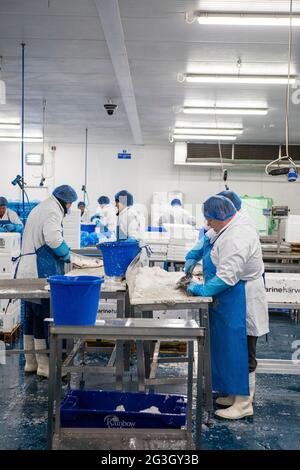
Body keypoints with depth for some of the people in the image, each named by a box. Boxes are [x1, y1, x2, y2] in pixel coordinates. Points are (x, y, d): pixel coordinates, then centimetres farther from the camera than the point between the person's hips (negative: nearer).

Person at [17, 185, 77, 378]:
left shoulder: (39, 209, 24)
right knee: (44, 315, -5)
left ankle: (31, 362, 22)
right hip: (41, 273, -10)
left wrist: (61, 254, 17)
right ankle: (44, 364, 0)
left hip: (27, 271, 10)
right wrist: (66, 253, -6)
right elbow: (53, 238, -24)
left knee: (31, 316, 14)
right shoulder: (53, 211, -8)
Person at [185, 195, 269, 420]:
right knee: (229, 348, 18)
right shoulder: (228, 227, 4)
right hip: (229, 301, 10)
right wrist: (192, 256, 11)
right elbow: (208, 239, 23)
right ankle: (235, 394, 32)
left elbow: (227, 276, -31)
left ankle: (244, 404, 14)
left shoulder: (237, 237, -27)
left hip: (240, 304, -10)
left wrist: (201, 289, -21)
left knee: (241, 352, 1)